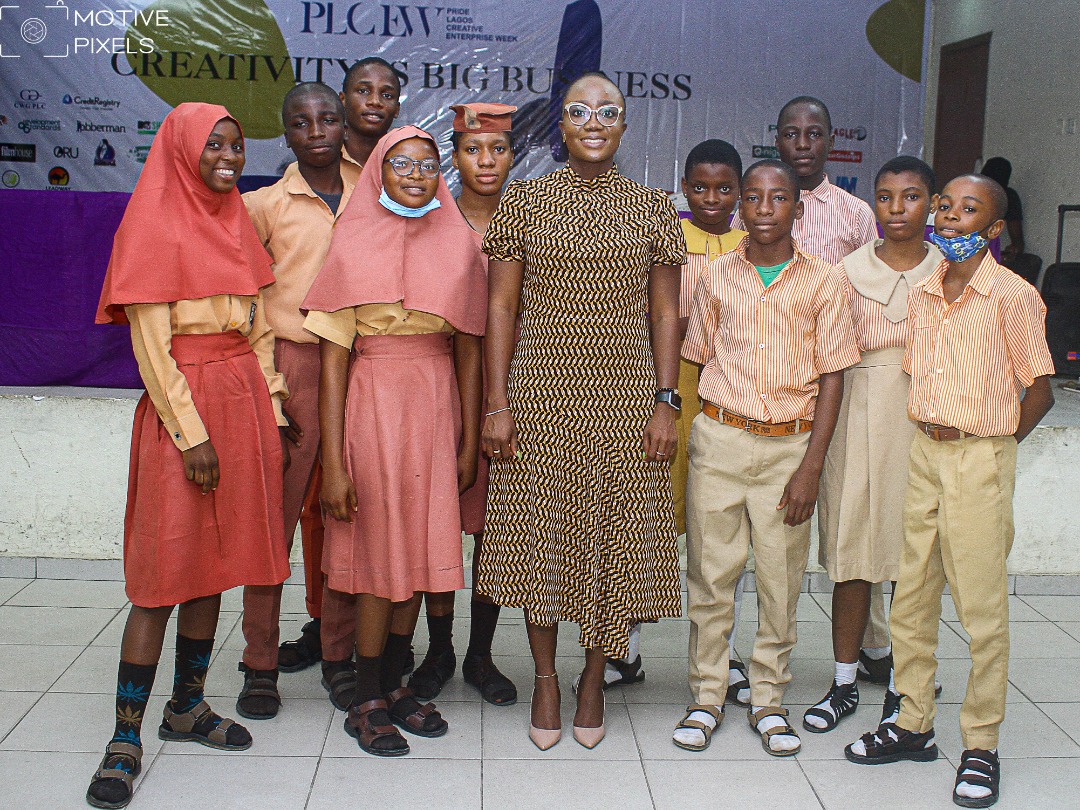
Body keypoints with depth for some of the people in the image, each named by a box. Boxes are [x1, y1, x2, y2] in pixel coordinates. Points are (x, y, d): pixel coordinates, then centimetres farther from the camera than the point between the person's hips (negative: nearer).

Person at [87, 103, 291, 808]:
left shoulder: (238, 222, 14)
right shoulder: (155, 225, -6)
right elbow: (150, 344, -11)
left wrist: (272, 417, 10)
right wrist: (191, 433, -16)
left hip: (244, 399, 6)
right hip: (183, 405, -6)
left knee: (215, 564, 10)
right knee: (165, 570, -5)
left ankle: (187, 707, 22)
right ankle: (127, 738, 2)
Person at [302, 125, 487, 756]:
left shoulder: (458, 247, 7)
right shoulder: (355, 247, -2)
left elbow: (469, 351, 8)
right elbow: (333, 360, -6)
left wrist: (469, 443, 2)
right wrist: (333, 463, -11)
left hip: (438, 406, 3)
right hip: (374, 403, -3)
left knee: (420, 547, 8)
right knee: (380, 549, 1)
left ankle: (395, 684, 23)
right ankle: (367, 702, 14)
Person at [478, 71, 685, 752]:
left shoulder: (653, 208, 5)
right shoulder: (524, 200, 3)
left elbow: (665, 315, 5)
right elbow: (502, 307, 1)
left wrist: (666, 404, -3)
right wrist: (498, 405, -5)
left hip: (625, 395, 1)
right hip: (540, 392, 0)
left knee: (616, 534, 5)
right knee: (539, 534, 5)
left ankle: (594, 681, 22)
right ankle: (546, 678, 22)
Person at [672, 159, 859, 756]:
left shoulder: (822, 281, 0)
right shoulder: (717, 277, 5)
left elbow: (832, 378, -1)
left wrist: (811, 467, -6)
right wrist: (681, 431, 5)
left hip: (790, 444, -1)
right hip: (718, 438, 1)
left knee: (780, 578, 6)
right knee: (710, 572, 5)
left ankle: (768, 699, 21)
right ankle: (707, 696, 18)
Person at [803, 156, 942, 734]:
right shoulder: (849, 269, 4)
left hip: (929, 423, 0)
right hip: (859, 418, 0)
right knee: (852, 554, 4)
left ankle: (902, 687, 18)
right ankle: (844, 682, 18)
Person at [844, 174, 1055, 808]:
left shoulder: (1013, 296, -10)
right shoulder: (923, 294, 8)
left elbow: (1040, 392, -4)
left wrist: (991, 445, 1)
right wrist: (930, 431, 8)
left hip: (982, 459, -6)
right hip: (924, 452, 6)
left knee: (983, 607, 1)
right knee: (912, 599, 11)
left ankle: (981, 747, 12)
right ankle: (914, 725, 24)